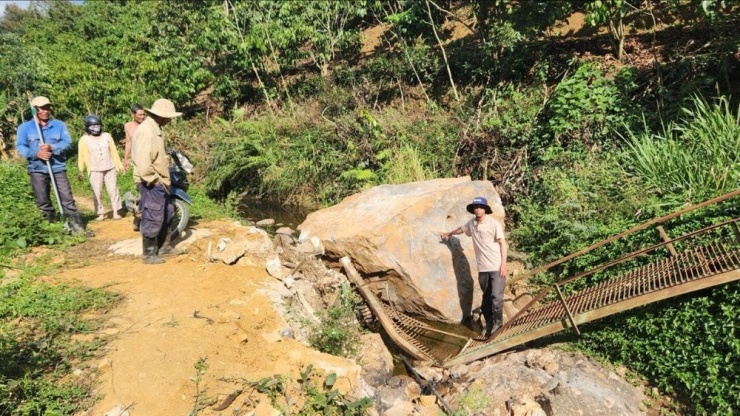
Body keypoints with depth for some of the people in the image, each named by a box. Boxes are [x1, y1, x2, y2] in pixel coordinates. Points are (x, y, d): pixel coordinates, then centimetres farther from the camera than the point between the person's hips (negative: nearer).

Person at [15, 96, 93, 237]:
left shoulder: (59, 125, 6)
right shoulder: (25, 127, 3)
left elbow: (67, 142, -5)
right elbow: (20, 147, -4)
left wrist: (52, 147, -22)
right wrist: (36, 153, -20)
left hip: (58, 168, 0)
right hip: (37, 170, 0)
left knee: (67, 198, -2)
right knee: (42, 201, 6)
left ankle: (77, 226, -1)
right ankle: (52, 223, 22)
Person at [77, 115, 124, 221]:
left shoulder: (107, 136, 6)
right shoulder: (84, 140, -1)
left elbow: (114, 152, 11)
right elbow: (81, 156, -4)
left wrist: (119, 165, 12)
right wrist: (80, 170, -11)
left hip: (110, 168, 2)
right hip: (94, 171, -2)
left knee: (113, 190, 3)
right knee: (97, 193, 0)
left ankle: (116, 212, 8)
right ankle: (101, 213, 6)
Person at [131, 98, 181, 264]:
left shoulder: (155, 128, 13)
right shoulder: (146, 130, -20)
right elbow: (143, 161, -27)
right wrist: (154, 180, -21)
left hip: (159, 181, 11)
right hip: (151, 183, -11)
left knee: (167, 213, 20)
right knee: (153, 219, -2)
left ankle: (163, 247, 33)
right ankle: (149, 254, 9)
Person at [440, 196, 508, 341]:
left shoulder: (494, 224, -8)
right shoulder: (471, 223, 8)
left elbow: (502, 243, -8)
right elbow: (461, 229, 29)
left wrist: (503, 264, -15)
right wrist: (448, 234, 46)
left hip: (496, 267, -5)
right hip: (482, 268, 5)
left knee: (496, 297, -12)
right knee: (486, 299, 10)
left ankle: (497, 324, 3)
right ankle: (489, 326, 19)